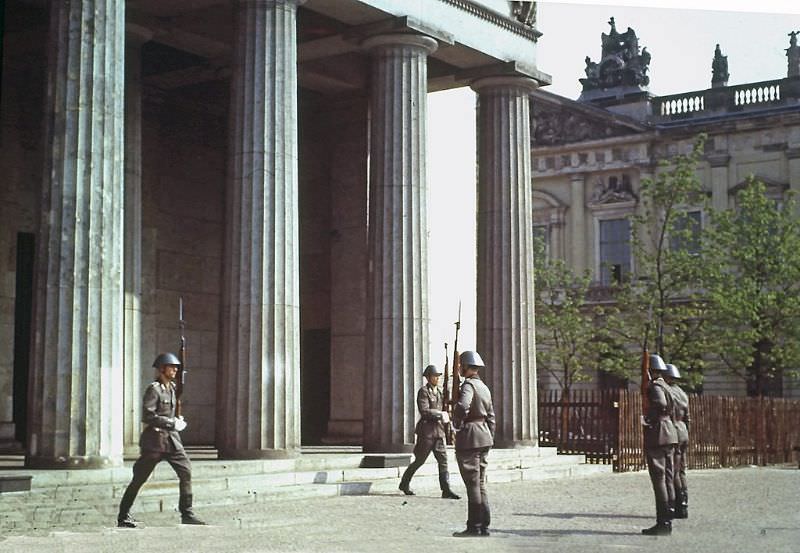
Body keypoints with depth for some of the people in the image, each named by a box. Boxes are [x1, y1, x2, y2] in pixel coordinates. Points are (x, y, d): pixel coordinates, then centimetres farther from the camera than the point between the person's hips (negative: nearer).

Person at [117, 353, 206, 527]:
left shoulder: (172, 388, 13)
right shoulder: (154, 390, -12)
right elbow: (147, 416, -21)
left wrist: (177, 421, 13)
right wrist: (172, 423, -20)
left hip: (172, 439, 7)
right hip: (155, 440, -7)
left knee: (186, 472, -5)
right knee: (139, 478, 1)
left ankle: (187, 514, 0)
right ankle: (123, 516, 12)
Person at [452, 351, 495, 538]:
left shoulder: (468, 385, -12)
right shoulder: (484, 387, 15)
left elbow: (463, 406, -32)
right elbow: (491, 417, 18)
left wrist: (457, 423, -14)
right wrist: (489, 440, 22)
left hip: (469, 437, -9)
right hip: (484, 436, 9)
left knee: (473, 483, -5)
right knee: (480, 483, 13)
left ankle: (474, 527, -1)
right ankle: (484, 525, 14)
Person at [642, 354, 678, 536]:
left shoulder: (655, 386, -11)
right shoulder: (665, 386, 18)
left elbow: (661, 405, -28)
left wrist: (650, 419, -15)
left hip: (657, 435, -10)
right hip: (669, 435, 10)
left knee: (659, 479, -8)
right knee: (667, 478, 10)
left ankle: (662, 522, -9)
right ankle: (667, 521, 13)